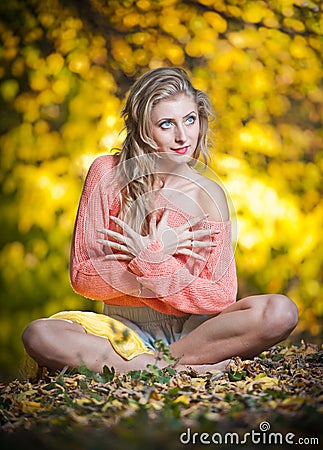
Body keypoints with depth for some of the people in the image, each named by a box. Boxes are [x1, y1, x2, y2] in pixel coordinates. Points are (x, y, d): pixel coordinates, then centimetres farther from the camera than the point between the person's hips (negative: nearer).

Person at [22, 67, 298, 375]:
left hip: (190, 331, 1)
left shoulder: (208, 194, -3)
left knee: (281, 311, -26)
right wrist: (159, 254, -16)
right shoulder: (108, 172, -4)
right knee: (38, 335, -28)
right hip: (122, 332, -1)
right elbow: (82, 277, -7)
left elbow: (222, 299, -7)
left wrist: (149, 260, -17)